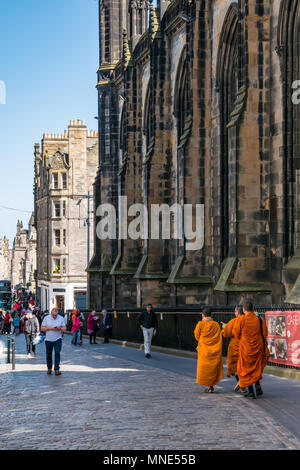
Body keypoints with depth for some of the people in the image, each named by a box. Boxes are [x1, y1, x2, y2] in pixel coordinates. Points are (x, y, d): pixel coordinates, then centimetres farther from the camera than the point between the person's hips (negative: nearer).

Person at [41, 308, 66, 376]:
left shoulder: (61, 318, 0)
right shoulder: (46, 318, -2)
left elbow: (64, 328, 1)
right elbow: (42, 328, -3)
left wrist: (59, 328, -20)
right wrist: (50, 328, -17)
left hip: (57, 339, -1)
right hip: (48, 339, 1)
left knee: (57, 353, -12)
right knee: (48, 355, 9)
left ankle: (57, 369, -13)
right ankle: (49, 368, 26)